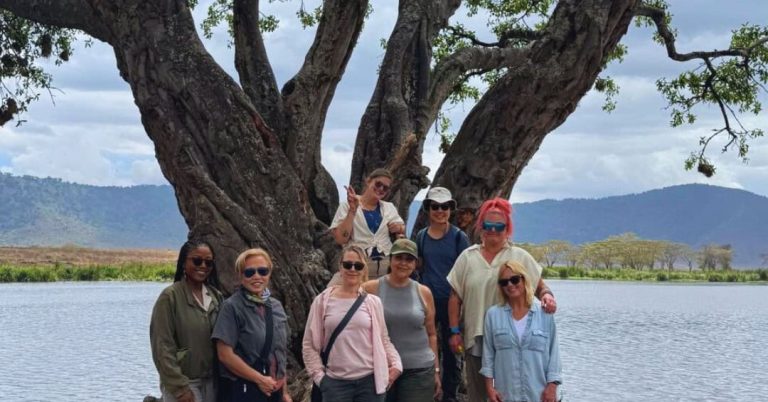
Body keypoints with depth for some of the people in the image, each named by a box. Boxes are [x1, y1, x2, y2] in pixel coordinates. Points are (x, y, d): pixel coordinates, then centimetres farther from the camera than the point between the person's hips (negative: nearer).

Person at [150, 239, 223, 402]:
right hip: (183, 383, -6)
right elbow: (162, 347, -13)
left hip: (210, 382, 6)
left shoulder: (216, 296, 7)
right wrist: (179, 387, -16)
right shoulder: (170, 296, -10)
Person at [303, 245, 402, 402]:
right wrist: (318, 375, -2)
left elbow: (383, 340, 11)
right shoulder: (323, 301, 2)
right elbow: (310, 344, 5)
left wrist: (396, 364, -3)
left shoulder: (373, 302, 4)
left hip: (370, 380, 1)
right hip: (335, 382, -1)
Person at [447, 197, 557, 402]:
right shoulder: (467, 257, 7)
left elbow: (540, 287, 4)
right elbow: (455, 297, 7)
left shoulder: (520, 257, 4)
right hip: (475, 339, 1)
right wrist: (455, 332, 2)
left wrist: (547, 295, -20)